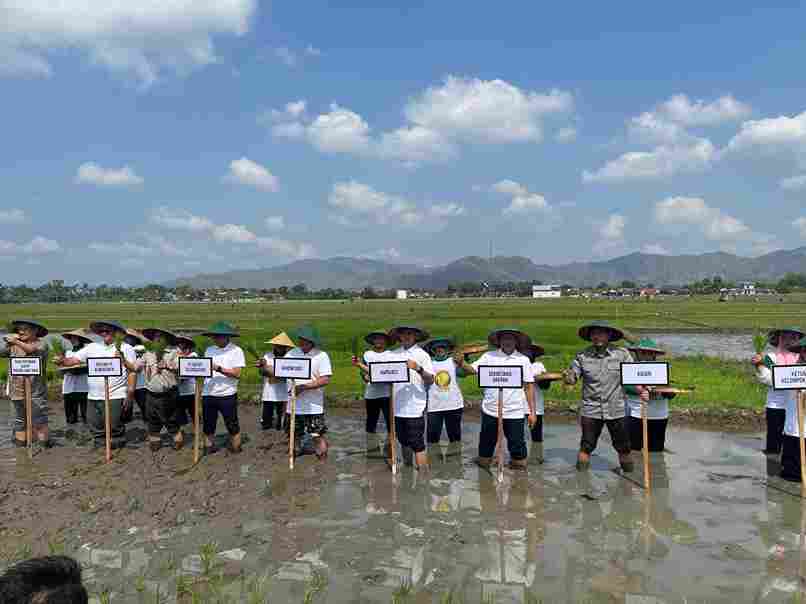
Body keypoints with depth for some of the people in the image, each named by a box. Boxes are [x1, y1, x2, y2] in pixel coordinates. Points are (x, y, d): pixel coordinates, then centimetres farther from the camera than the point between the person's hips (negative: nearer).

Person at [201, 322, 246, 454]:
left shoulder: (236, 351, -5)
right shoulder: (209, 350, 11)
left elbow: (237, 373, -14)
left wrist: (219, 369, -21)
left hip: (227, 395, -5)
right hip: (208, 394, 5)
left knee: (232, 426, 4)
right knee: (208, 425, 13)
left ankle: (235, 449, 16)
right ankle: (209, 448, 27)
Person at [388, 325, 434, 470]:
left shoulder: (421, 354, -3)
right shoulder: (393, 354, 9)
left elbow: (431, 380, -9)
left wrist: (418, 369, -25)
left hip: (415, 407, -5)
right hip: (397, 407, 5)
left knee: (417, 444, -4)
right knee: (404, 442, 17)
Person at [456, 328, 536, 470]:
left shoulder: (523, 360, 1)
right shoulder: (489, 356, 1)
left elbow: (529, 386, 3)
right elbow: (472, 369, -7)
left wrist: (532, 412, 1)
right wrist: (462, 363, -29)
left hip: (514, 412, -1)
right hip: (490, 410, 1)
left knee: (517, 444, 5)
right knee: (486, 442, 13)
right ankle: (483, 464, 32)